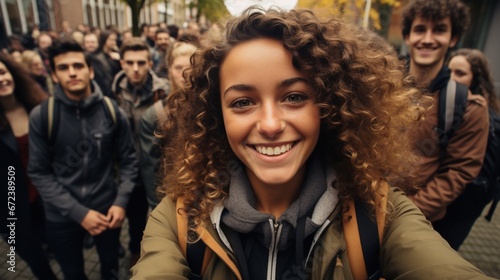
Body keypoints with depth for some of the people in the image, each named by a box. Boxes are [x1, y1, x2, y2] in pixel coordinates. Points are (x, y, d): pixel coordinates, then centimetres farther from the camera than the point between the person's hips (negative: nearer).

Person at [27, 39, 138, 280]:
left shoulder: (111, 110, -9)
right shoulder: (41, 116, -12)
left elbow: (128, 159, -3)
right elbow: (39, 173, -9)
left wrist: (121, 201, -12)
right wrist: (78, 212, -15)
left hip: (107, 208, 1)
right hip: (62, 216, 0)